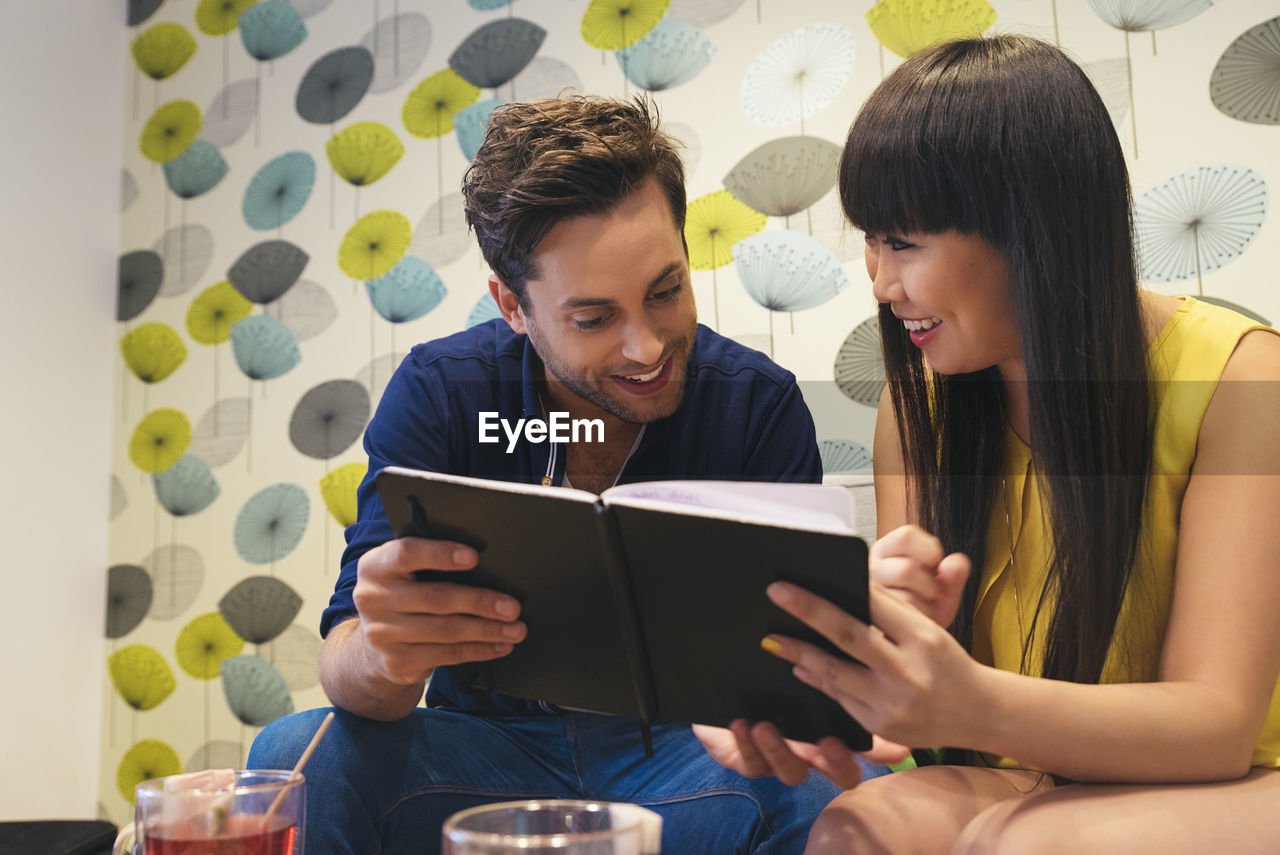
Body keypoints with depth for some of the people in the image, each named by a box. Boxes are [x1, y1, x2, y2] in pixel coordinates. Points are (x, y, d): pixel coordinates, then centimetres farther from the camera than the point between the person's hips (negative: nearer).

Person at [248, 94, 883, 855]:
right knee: (296, 757, -28)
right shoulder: (438, 394, -12)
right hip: (490, 746, 0)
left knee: (843, 788, -29)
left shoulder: (760, 405, -12)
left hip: (683, 753, 1)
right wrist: (381, 657, -44)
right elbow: (347, 668, -18)